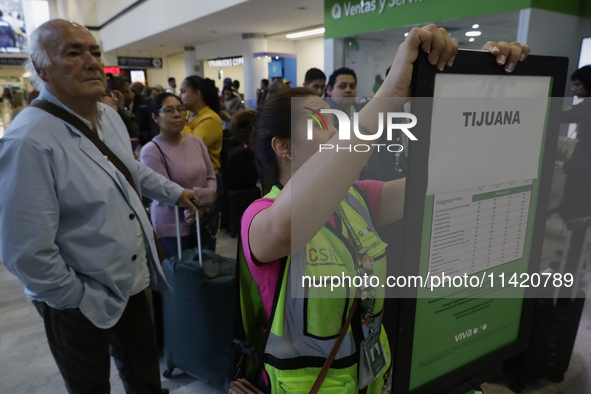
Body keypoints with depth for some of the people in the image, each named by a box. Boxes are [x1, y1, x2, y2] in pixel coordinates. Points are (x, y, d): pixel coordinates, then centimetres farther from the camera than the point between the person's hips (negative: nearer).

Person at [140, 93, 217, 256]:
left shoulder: (196, 141, 2)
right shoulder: (151, 151, -15)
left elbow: (211, 177, 4)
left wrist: (201, 205, -13)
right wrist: (208, 195, -11)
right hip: (173, 228, -5)